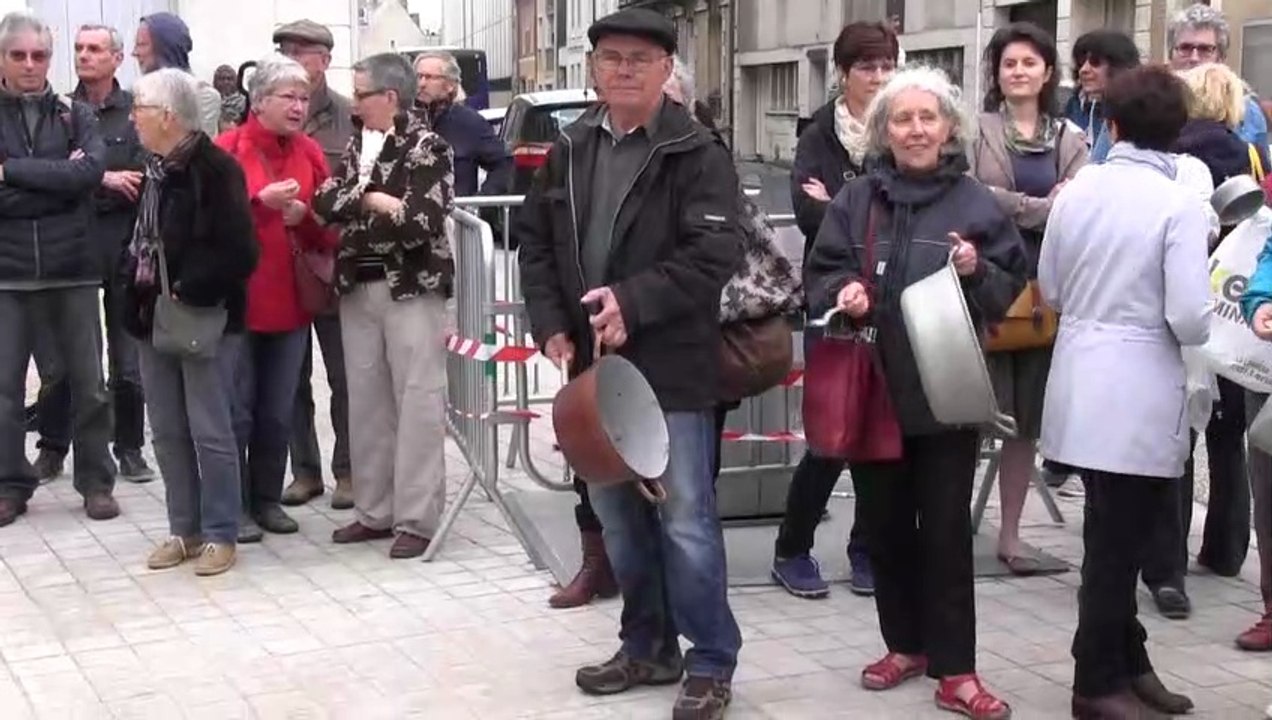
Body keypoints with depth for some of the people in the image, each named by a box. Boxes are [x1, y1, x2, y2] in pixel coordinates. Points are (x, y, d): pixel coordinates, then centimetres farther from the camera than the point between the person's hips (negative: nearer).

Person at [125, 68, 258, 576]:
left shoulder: (216, 169, -14)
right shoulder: (153, 169, 11)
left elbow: (238, 252, -19)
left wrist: (190, 292, -19)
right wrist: (135, 286, 8)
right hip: (153, 317, 8)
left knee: (209, 431, -2)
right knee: (167, 431, 13)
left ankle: (220, 535, 9)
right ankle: (184, 529, 23)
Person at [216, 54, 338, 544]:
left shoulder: (310, 153, 8)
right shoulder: (227, 149, -6)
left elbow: (330, 232, 9)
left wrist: (305, 216, -11)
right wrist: (260, 201, -21)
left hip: (291, 298, 5)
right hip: (236, 298, -4)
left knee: (279, 410, 10)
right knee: (237, 408, 1)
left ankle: (267, 499, 22)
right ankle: (235, 507, 10)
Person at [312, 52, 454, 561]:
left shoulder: (427, 148, -8)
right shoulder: (358, 145, 13)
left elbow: (421, 223, -18)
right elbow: (325, 202, 3)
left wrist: (358, 206, -5)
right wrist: (374, 201, -12)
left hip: (411, 289, -7)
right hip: (358, 287, 7)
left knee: (417, 403, -4)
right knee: (366, 401, 10)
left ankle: (418, 519, 1)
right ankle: (375, 510, 20)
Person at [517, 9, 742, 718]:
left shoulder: (699, 153, -8)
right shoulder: (569, 150, 11)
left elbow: (714, 254, -16)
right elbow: (537, 242, 14)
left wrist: (633, 302, -23)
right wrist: (551, 325, 1)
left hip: (672, 366, -6)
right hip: (592, 361, 6)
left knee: (685, 518, -2)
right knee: (618, 514, 14)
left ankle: (712, 663, 11)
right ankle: (649, 646, 29)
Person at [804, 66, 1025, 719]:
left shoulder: (976, 202, 0)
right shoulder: (855, 199, 4)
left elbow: (1012, 285, 4)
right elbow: (819, 276, 7)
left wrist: (978, 272, -16)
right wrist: (843, 292, -14)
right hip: (872, 388, 2)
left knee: (946, 529, 0)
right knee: (885, 523, 11)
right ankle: (906, 645, 28)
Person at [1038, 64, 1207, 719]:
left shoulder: (1076, 191, 2)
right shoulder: (1178, 204, -14)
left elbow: (1049, 289, 10)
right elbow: (1190, 319, -18)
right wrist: (1194, 328, 3)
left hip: (1081, 387, 6)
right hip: (1138, 397, -6)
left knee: (1114, 535, 18)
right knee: (1118, 542, 6)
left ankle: (1126, 663, 31)